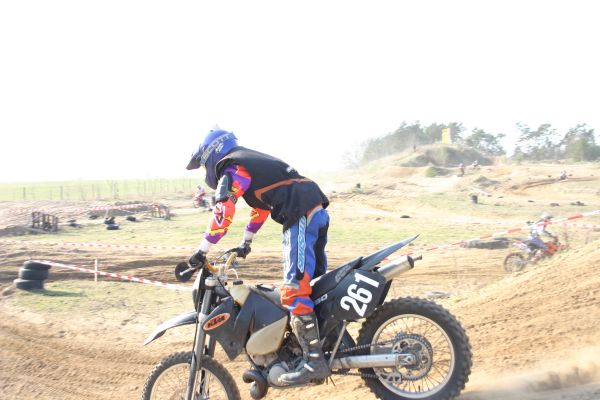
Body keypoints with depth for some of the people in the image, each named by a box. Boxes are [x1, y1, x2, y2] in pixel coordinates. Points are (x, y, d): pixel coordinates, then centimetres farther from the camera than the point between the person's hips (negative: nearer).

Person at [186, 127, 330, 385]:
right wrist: (246, 243, 48)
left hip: (301, 217, -10)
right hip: (318, 210, 10)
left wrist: (201, 252, -8)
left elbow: (223, 212, -14)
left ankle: (314, 362, -17)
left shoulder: (232, 168, 0)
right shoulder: (254, 161, 30)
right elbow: (261, 205, 41)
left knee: (294, 290, -14)